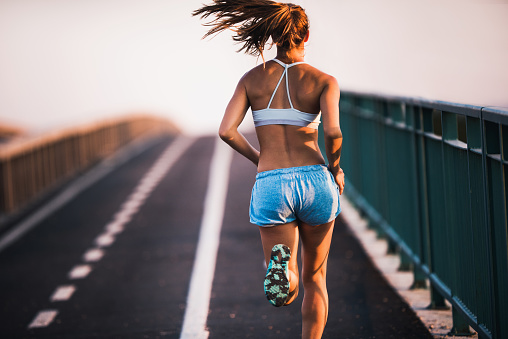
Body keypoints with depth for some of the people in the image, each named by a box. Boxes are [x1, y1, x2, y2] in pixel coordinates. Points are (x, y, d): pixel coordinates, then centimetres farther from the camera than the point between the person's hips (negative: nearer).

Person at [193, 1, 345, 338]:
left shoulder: (252, 79, 6)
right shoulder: (324, 80, 0)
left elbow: (227, 130, -4)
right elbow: (332, 131, -17)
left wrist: (259, 159, 12)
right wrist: (336, 170, 2)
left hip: (271, 186, 0)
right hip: (315, 182, 0)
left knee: (287, 292, 6)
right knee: (315, 277, 21)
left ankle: (280, 264, -32)